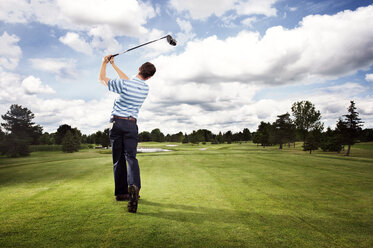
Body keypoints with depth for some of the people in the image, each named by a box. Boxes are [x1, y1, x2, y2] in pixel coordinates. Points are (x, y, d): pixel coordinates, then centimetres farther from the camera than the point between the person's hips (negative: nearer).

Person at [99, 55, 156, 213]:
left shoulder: (123, 85, -11)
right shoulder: (145, 88, 4)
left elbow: (102, 79, 5)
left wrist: (104, 63, 20)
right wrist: (114, 65, 26)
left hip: (116, 122, -2)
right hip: (132, 124, 2)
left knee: (118, 159, 6)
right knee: (131, 157, -4)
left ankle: (121, 192, 11)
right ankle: (134, 186, -28)